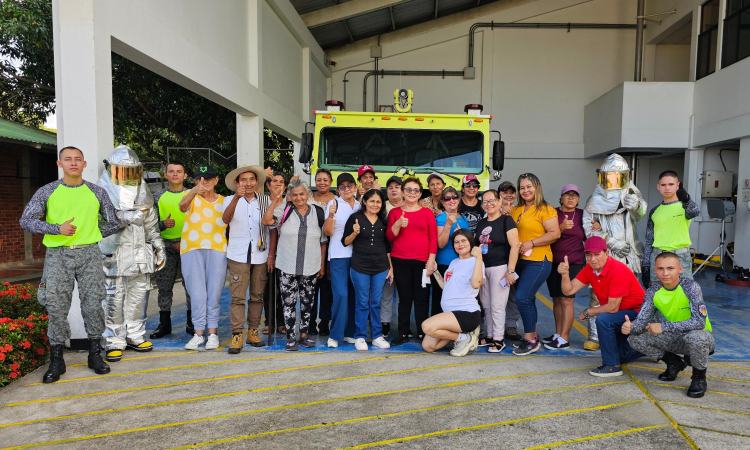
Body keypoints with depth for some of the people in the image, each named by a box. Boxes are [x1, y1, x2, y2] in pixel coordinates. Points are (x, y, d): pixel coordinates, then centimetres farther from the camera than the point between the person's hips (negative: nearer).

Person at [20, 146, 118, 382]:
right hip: (57, 256, 0)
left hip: (89, 254, 0)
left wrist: (91, 235, 7)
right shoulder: (47, 192, 4)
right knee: (56, 308, 1)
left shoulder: (96, 192, 7)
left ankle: (95, 355, 16)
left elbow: (114, 223, 11)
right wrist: (57, 229, -13)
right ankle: (56, 360, 13)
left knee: (93, 305, 2)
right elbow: (26, 220, -2)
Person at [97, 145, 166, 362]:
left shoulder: (142, 192, 14)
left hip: (140, 254, 5)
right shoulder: (102, 192, -4)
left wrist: (159, 246, 20)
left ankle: (135, 336, 23)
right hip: (114, 256, -5)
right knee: (113, 300, -1)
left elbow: (151, 222, 21)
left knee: (138, 297, 10)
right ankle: (114, 342, 11)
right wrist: (127, 217, -28)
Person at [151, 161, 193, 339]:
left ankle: (192, 323, 9)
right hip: (166, 247, 2)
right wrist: (163, 224, -14)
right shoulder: (158, 197, 10)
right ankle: (164, 324, 16)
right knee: (164, 287, 6)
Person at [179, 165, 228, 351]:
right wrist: (194, 191, -39)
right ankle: (198, 333, 6)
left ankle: (212, 332, 9)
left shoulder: (223, 201, 11)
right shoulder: (191, 196, 5)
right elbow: (182, 206, -19)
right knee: (197, 293, -1)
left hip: (217, 249, 1)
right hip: (192, 250, -1)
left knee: (214, 292, 1)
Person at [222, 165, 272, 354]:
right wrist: (236, 198, -31)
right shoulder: (230, 200, 5)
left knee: (257, 296, 7)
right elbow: (225, 219, -16)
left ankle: (253, 331, 18)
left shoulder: (266, 201, 9)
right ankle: (237, 336, 0)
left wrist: (271, 254, 5)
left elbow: (271, 228, 11)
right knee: (238, 297, -5)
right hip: (238, 255, -2)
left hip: (260, 255, 2)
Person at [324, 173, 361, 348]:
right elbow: (328, 232, -9)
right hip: (339, 256, -4)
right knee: (341, 294, -11)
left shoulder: (360, 205, 12)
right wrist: (331, 215, -24)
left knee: (354, 295, 7)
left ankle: (349, 332, 18)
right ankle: (335, 335, 1)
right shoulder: (334, 204, -1)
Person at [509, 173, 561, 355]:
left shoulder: (545, 209, -8)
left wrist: (531, 243, -17)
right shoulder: (515, 210, 12)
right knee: (527, 299, 14)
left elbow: (555, 233, -15)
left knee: (522, 297, -13)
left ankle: (530, 340, 0)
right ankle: (532, 336, 26)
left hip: (538, 261, -7)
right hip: (520, 260, 7)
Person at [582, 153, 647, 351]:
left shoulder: (630, 195, 5)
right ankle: (594, 336, 6)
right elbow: (589, 227, 0)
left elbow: (640, 213, -16)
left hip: (627, 255, 0)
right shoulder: (595, 200, 6)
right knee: (597, 295, -2)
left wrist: (636, 204, -40)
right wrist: (611, 242, -11)